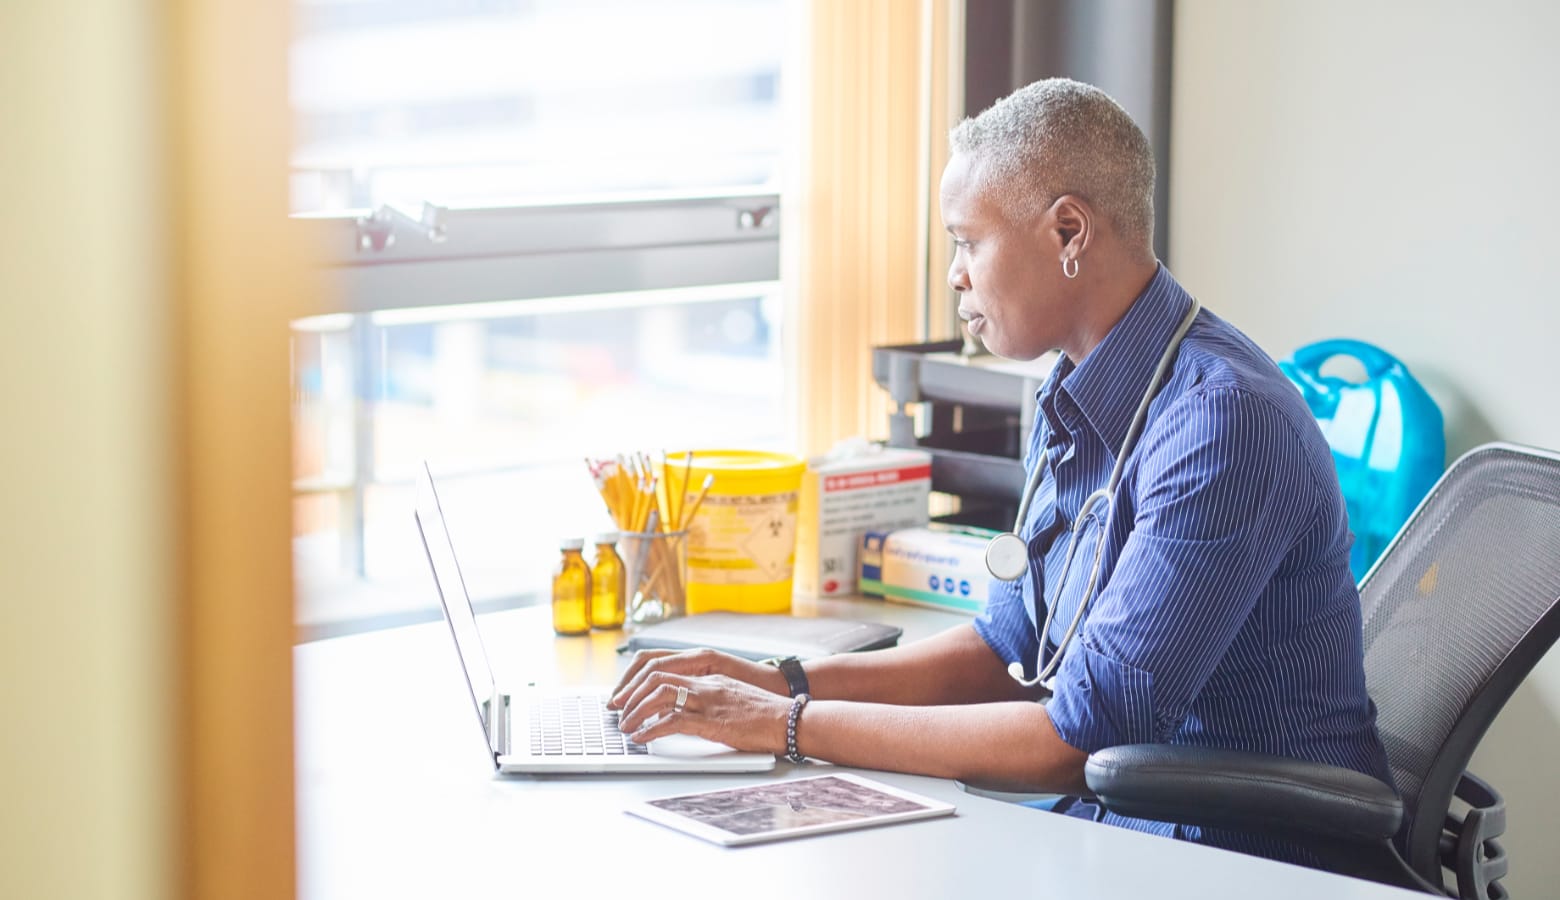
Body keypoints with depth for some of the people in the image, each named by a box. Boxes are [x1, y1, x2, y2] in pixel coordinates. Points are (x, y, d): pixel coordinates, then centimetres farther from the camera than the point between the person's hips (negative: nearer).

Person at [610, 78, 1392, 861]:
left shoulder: (1221, 421, -22)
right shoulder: (1077, 401, 8)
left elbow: (1085, 738, -24)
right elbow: (1011, 648, 18)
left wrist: (792, 724, -20)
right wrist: (784, 684, 5)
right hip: (1109, 828, 8)